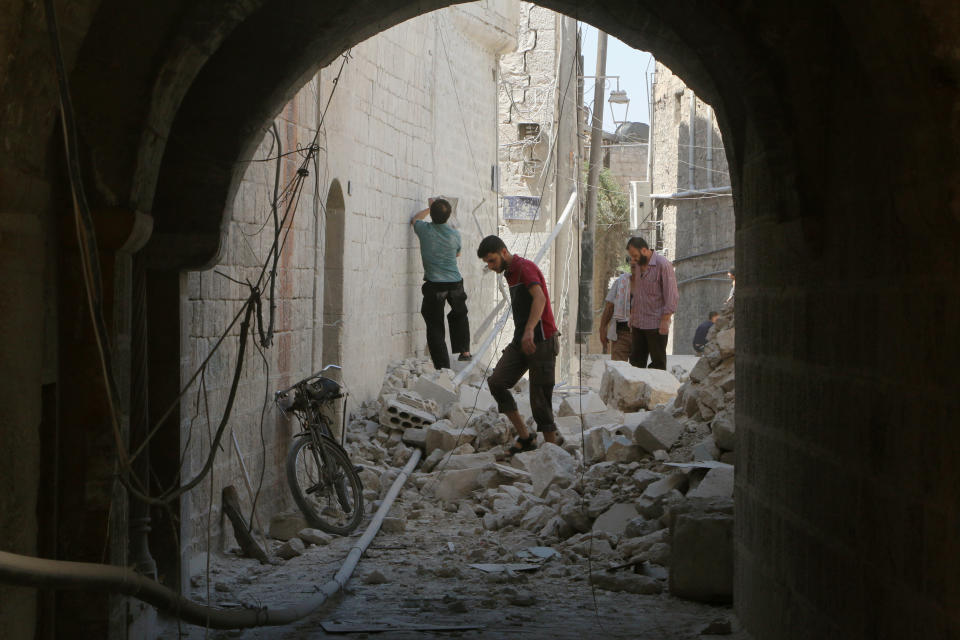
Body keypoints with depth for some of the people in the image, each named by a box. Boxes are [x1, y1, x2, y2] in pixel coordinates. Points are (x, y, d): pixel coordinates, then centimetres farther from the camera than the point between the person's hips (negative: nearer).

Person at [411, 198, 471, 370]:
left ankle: (442, 366, -4)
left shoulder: (425, 230, -9)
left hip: (434, 285, -3)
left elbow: (415, 219, 17)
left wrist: (430, 208, 31)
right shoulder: (455, 234, -4)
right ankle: (464, 350, 26)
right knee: (459, 315, 29)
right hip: (455, 283, 3)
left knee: (435, 327, 1)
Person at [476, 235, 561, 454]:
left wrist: (529, 330, -46)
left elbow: (540, 298, -32)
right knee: (496, 382, -8)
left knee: (540, 399, -5)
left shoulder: (525, 268, -14)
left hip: (541, 341, -9)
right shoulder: (510, 273, 16)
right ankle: (524, 436, -4)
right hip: (521, 341, 9)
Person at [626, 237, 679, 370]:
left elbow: (672, 296, -14)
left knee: (658, 363, -2)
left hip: (656, 324, -7)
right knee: (636, 362, 7)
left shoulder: (663, 265, -11)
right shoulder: (637, 265, 12)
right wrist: (632, 315, 16)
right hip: (638, 323, 8)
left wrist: (665, 320, -18)